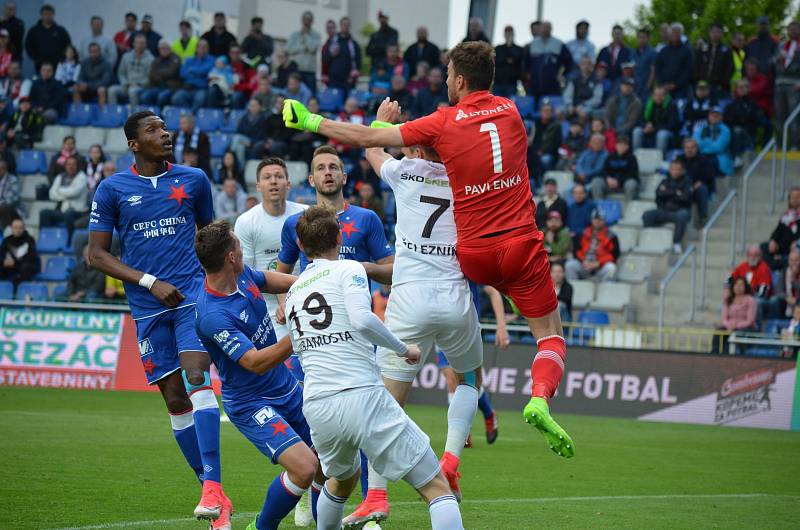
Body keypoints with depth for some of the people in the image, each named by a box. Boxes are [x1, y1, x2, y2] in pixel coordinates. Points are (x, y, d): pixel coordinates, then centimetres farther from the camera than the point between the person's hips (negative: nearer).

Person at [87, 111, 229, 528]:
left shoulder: (193, 180, 7)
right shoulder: (112, 189, 3)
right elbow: (96, 254, 1)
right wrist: (149, 282, -9)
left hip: (193, 294, -1)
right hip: (148, 306, 1)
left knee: (197, 379, -20)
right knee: (174, 399, 2)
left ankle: (213, 487, -26)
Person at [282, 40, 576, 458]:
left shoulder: (444, 123, -4)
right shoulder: (510, 112, 6)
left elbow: (368, 138, 0)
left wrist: (310, 121, 11)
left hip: (474, 254, -1)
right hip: (521, 243, 1)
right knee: (551, 334, 4)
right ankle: (540, 399, -20)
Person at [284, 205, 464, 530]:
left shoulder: (293, 291, 20)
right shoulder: (348, 270, 2)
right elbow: (362, 320, -15)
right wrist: (403, 348, -2)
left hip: (315, 406, 6)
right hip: (363, 396, -6)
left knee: (342, 479, 36)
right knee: (437, 489, -4)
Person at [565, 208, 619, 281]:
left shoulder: (610, 236, -1)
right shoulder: (584, 234, 10)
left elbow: (614, 255, -7)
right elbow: (577, 250, 10)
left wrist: (597, 264, -16)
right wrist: (583, 261, -10)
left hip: (601, 266, -3)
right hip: (584, 264, 3)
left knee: (610, 268, -34)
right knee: (570, 265, -21)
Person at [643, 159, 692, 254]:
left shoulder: (686, 181, 8)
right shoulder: (665, 181, 19)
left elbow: (686, 197, -8)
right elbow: (659, 193, 1)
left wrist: (667, 193, -5)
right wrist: (676, 193, -7)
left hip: (680, 211, -3)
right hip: (664, 211, 3)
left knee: (682, 215, -40)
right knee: (647, 215, -23)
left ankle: (676, 243, -28)